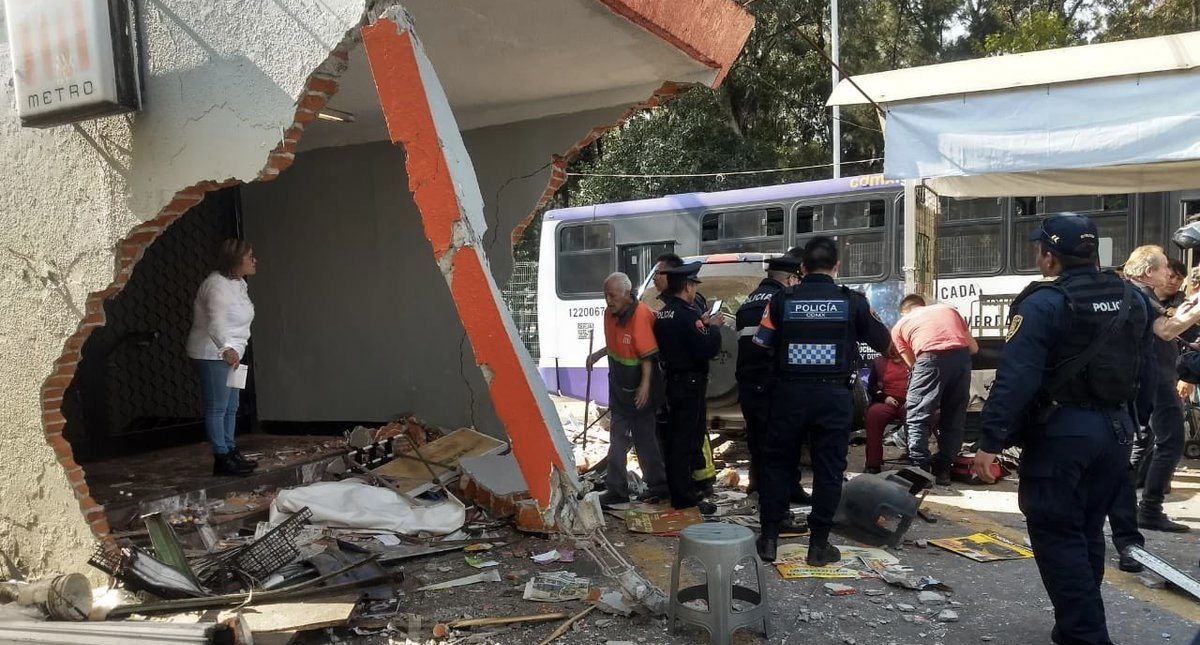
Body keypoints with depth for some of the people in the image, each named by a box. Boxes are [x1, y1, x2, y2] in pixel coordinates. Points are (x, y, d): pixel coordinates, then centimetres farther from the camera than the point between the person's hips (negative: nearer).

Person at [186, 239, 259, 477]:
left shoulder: (237, 283, 10)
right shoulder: (217, 286, -22)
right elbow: (215, 322, -38)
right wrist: (226, 348, -53)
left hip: (229, 353, 10)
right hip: (212, 354, -10)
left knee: (231, 408, 14)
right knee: (217, 408, -5)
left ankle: (230, 452, 23)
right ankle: (222, 459, 0)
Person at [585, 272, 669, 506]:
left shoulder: (641, 316, -24)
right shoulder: (611, 312, 2)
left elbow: (648, 354, -24)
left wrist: (645, 384, -28)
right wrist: (599, 354, 3)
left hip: (638, 390, -8)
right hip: (619, 387, 8)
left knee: (644, 438, 3)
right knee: (618, 439, 12)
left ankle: (658, 485, 18)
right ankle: (616, 489, 22)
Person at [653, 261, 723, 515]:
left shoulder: (662, 314, 8)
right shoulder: (687, 315, -20)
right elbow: (708, 348, -23)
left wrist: (702, 324, 10)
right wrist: (713, 327, -7)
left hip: (672, 382, 9)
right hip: (691, 384, -9)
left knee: (673, 438, 16)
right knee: (688, 441, -4)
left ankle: (677, 491, 27)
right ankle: (686, 496, 2)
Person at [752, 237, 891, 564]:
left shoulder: (782, 300, -2)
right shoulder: (853, 301, -2)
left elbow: (762, 347, 2)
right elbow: (883, 342, 11)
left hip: (790, 392, 1)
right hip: (833, 395, 0)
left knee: (778, 464, 12)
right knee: (828, 469, 9)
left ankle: (769, 538, 16)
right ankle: (818, 544, 13)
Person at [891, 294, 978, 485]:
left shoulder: (900, 325, 23)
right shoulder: (949, 309, 32)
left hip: (931, 358, -4)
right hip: (962, 356, 4)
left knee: (917, 415, 4)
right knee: (954, 416, 15)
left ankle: (920, 470, -5)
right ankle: (943, 469, 18)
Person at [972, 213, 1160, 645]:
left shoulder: (1044, 303, -16)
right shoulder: (1132, 299, 8)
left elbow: (1016, 378, -22)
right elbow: (1145, 372, 15)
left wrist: (990, 441, -20)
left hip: (1061, 433, -8)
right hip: (1115, 431, 8)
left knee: (1057, 537, 1)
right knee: (1087, 533, 19)